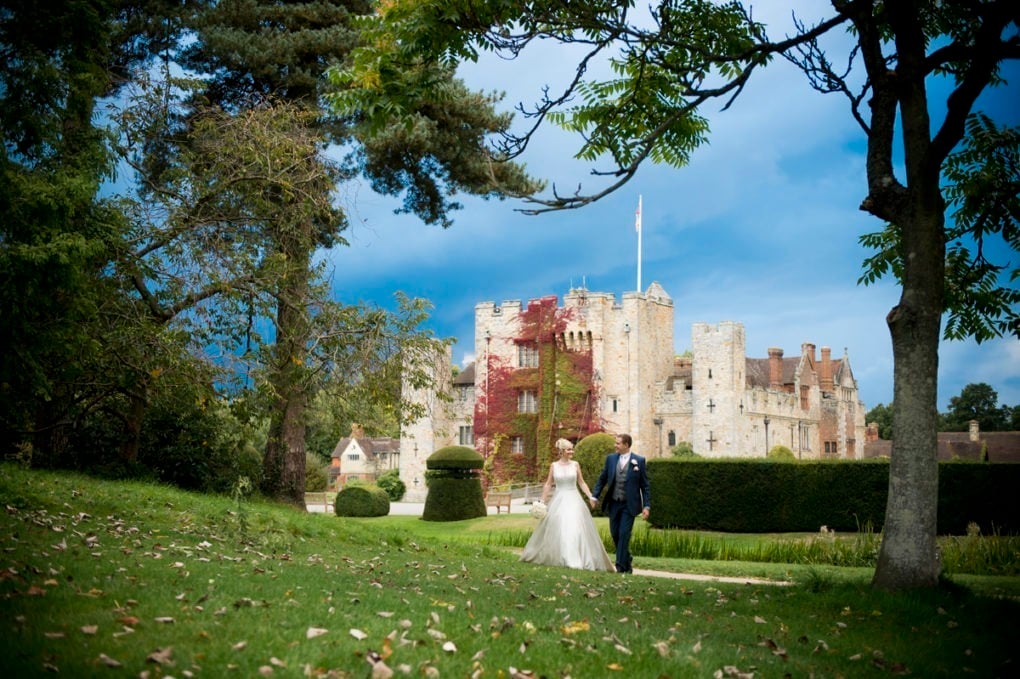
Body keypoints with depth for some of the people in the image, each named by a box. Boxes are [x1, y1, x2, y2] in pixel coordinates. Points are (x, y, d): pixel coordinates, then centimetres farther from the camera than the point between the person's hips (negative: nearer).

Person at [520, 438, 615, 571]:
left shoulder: (575, 465, 3)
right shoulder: (554, 466, 2)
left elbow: (581, 483, 7)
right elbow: (548, 484, 6)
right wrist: (542, 501, 3)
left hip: (573, 500, 0)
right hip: (558, 501, 0)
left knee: (575, 529, -9)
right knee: (556, 529, 3)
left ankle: (575, 560, -5)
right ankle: (557, 558, 19)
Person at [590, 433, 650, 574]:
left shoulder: (639, 461, -4)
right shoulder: (610, 458, 5)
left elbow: (645, 485, -2)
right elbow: (602, 479, 11)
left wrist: (646, 505, -6)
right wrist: (594, 496, 1)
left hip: (629, 505, -4)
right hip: (613, 503, 4)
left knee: (624, 535, -7)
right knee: (615, 534, 9)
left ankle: (621, 566, 0)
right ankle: (627, 560, 30)